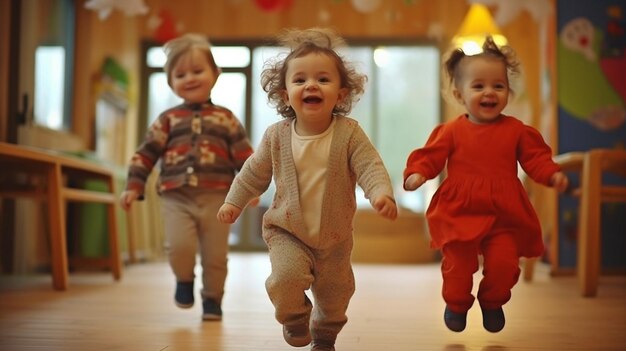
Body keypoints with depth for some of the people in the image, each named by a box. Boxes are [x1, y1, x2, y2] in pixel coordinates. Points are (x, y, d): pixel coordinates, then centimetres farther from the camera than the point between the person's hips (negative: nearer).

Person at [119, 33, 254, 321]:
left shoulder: (226, 119, 9)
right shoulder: (167, 120, 10)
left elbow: (244, 155, 6)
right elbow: (146, 153, 9)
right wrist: (134, 186, 2)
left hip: (215, 198, 0)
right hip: (176, 198, 0)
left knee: (215, 255, 3)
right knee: (179, 245, -19)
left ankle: (212, 298, 26)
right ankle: (184, 281, 12)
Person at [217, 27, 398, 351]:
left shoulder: (349, 133, -14)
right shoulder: (277, 136, -8)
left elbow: (370, 166, -20)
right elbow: (254, 172, 4)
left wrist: (381, 192, -39)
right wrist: (234, 202, 6)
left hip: (334, 236, 1)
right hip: (287, 230, -1)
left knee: (335, 293, 15)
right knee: (286, 277, -24)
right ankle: (294, 316, 11)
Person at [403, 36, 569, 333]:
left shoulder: (516, 130, 3)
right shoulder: (452, 131, -1)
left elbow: (535, 157, 5)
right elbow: (431, 156, -2)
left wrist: (552, 174, -13)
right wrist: (417, 173, -20)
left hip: (505, 215, 1)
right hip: (460, 212, -1)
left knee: (504, 262, -2)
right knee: (457, 262, 2)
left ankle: (492, 302, 28)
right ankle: (457, 303, 30)